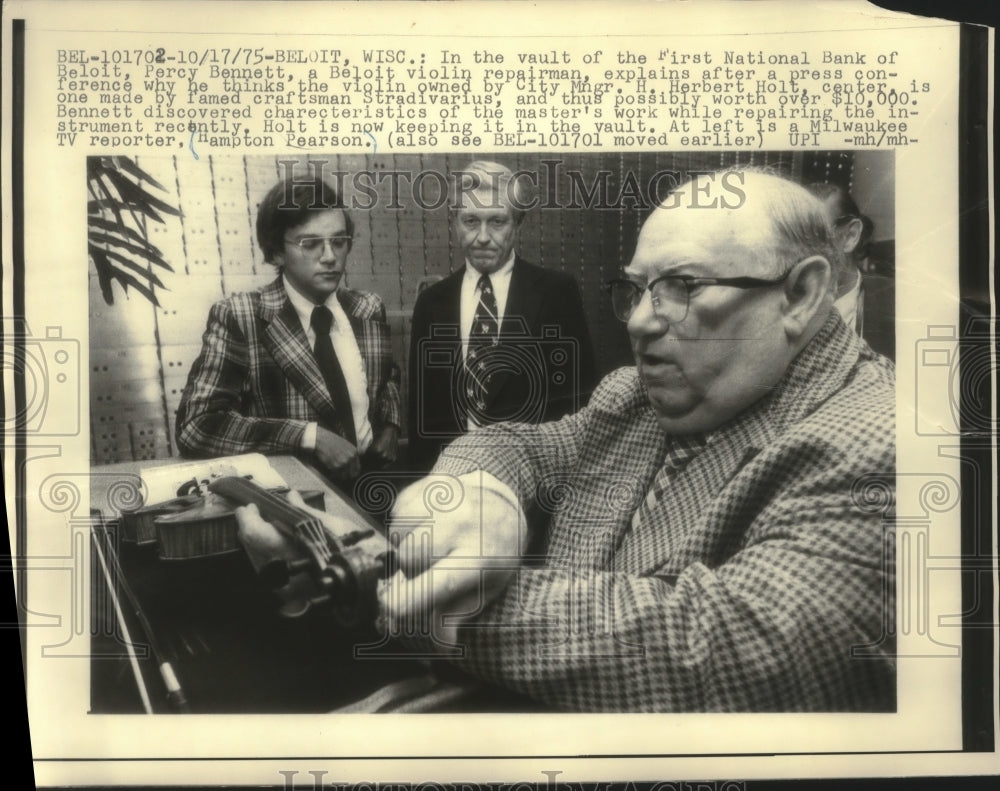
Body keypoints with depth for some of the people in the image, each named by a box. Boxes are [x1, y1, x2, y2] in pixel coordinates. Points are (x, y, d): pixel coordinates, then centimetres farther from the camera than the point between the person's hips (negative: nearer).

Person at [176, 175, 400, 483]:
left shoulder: (369, 309, 6)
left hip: (372, 475, 4)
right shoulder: (236, 319, -8)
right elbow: (196, 426, -15)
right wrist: (309, 435, -21)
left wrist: (390, 426, 4)